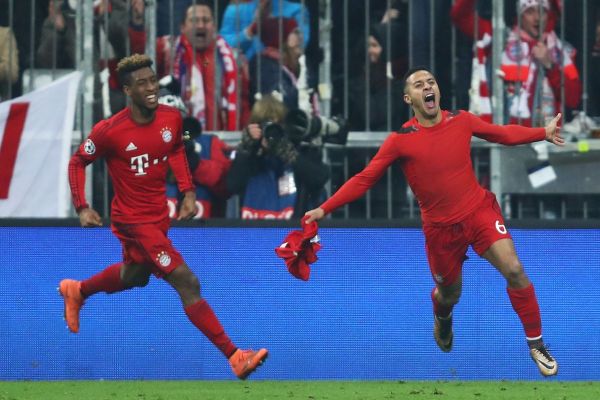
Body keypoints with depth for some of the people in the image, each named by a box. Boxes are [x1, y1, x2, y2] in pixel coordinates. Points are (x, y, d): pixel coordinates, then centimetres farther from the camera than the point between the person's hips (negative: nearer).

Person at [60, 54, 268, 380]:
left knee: (135, 275, 30)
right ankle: (234, 357, -14)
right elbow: (77, 162, -6)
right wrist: (82, 208, -12)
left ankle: (76, 291, 58)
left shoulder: (171, 118, -6)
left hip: (160, 215, 7)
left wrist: (187, 191, 5)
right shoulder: (110, 130, -21)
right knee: (187, 283, -15)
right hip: (133, 219, -7)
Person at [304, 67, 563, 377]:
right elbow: (364, 179, -8)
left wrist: (543, 132, 5)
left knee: (514, 270, -17)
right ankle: (442, 322, 55)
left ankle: (536, 346, -3)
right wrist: (324, 209, -14)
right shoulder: (401, 139, -12)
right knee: (449, 293, 14)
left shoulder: (461, 121, -4)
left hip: (479, 210, 1)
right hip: (441, 228, -1)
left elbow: (503, 134, 13)